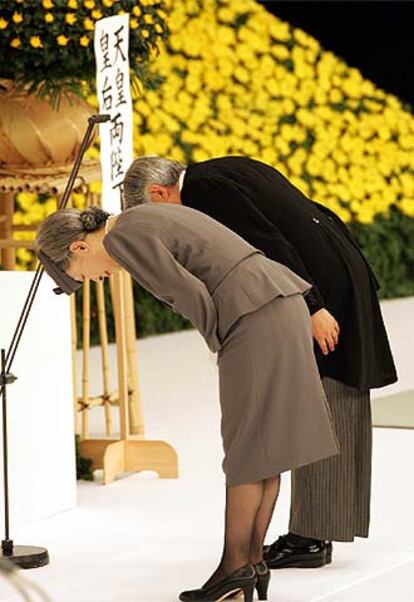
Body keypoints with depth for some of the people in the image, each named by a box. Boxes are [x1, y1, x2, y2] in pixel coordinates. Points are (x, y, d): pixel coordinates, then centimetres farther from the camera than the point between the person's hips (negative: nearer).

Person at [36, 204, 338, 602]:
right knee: (264, 444, 11)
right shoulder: (148, 221, 23)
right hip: (282, 303, 9)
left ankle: (235, 568, 5)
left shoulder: (122, 239, -8)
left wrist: (221, 346, 2)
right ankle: (253, 560, 14)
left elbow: (192, 296, -14)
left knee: (247, 447, -2)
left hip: (256, 317, -9)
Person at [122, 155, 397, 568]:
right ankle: (317, 532, 21)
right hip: (345, 277, 10)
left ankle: (310, 538, 3)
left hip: (319, 289, -10)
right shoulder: (230, 170, 19)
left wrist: (311, 308, -20)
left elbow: (268, 242, -19)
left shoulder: (203, 187, -10)